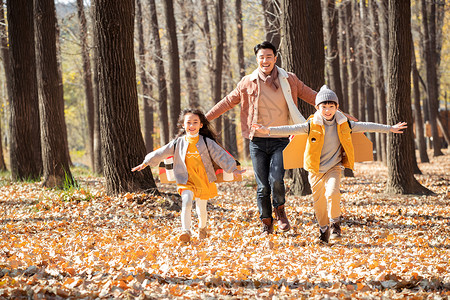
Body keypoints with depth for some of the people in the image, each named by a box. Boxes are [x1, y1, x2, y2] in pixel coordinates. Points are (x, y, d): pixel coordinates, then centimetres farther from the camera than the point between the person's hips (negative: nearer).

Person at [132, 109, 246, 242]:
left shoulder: (207, 142, -4)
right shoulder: (178, 142, 0)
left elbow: (220, 155, -4)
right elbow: (161, 153, 7)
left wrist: (233, 169, -9)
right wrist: (144, 164, 11)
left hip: (204, 180, 0)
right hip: (186, 180, 0)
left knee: (201, 208, 12)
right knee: (186, 202, -24)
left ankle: (202, 228, 41)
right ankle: (186, 231, -28)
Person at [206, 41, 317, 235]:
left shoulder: (289, 80, 2)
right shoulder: (248, 83, 3)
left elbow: (312, 97, 8)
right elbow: (227, 102, 11)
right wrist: (204, 119, 10)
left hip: (280, 141, -1)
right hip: (258, 141, 1)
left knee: (276, 180, -17)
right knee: (262, 186, 0)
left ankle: (280, 210, 12)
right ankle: (266, 223, 17)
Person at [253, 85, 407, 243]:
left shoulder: (344, 124, -2)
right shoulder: (312, 125, -7)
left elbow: (365, 126, 4)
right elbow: (291, 129, -13)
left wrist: (390, 128, 8)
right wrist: (268, 130, -24)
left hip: (334, 167, 0)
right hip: (316, 169, 0)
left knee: (332, 193, -23)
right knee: (319, 201, 6)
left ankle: (335, 222, -3)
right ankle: (323, 229, 27)